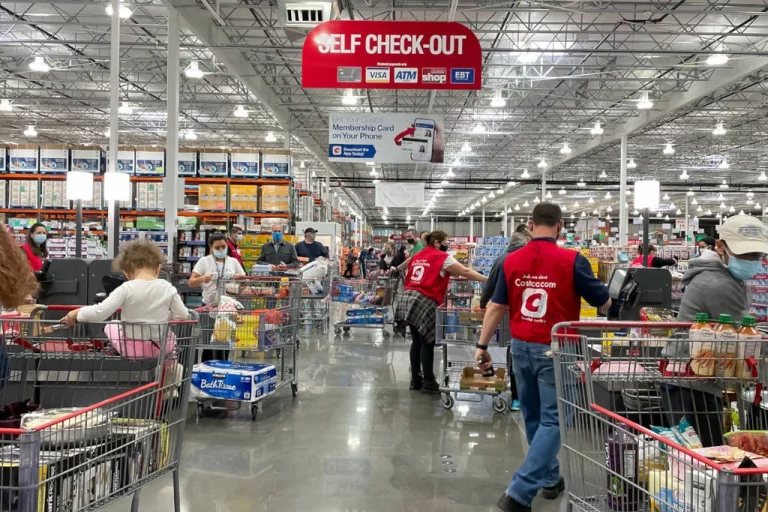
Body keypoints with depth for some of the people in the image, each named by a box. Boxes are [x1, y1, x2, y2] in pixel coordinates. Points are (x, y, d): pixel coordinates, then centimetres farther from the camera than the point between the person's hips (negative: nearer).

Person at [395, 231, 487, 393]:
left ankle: (416, 380, 19)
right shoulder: (442, 257, -3)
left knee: (417, 341, 14)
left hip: (408, 299, 8)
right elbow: (465, 272, -4)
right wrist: (487, 280, 2)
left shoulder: (417, 257, 19)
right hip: (424, 302, -8)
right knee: (427, 343, 0)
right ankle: (429, 382, 5)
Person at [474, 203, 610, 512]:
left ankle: (550, 479, 34)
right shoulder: (571, 260, -11)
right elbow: (604, 303, -2)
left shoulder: (512, 260, 0)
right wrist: (607, 301, 22)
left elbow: (496, 306, 3)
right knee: (551, 420, 1)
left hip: (521, 347, 5)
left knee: (533, 417, 20)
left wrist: (482, 345, 9)